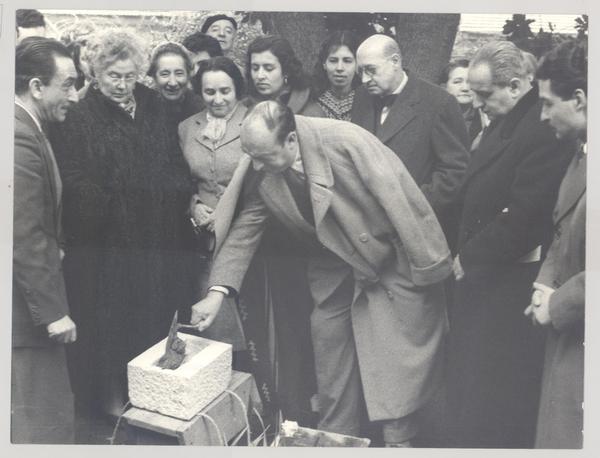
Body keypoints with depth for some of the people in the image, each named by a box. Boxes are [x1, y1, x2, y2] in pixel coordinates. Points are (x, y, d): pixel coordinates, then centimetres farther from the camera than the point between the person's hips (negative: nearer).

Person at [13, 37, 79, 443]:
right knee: (44, 423, 0)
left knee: (47, 415, 19)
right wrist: (53, 310, -20)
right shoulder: (19, 138, -21)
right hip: (27, 311, -10)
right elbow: (24, 237, -23)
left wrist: (53, 248, 9)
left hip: (32, 304, 10)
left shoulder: (26, 130, 10)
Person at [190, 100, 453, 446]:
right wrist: (218, 291, -14)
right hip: (336, 267, 5)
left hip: (393, 258, -5)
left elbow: (401, 197, -26)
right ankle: (336, 438, 30)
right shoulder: (260, 173, -14)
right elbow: (243, 231, -5)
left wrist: (429, 264, -21)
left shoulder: (345, 142, -31)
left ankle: (398, 438, 19)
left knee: (398, 351, 0)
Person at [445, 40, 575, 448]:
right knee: (470, 385, 17)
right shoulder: (503, 123, 11)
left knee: (498, 393, 1)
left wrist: (470, 257, -12)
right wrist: (466, 252, 3)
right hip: (482, 272, 9)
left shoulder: (543, 130, -20)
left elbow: (524, 215, -23)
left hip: (510, 283, -9)